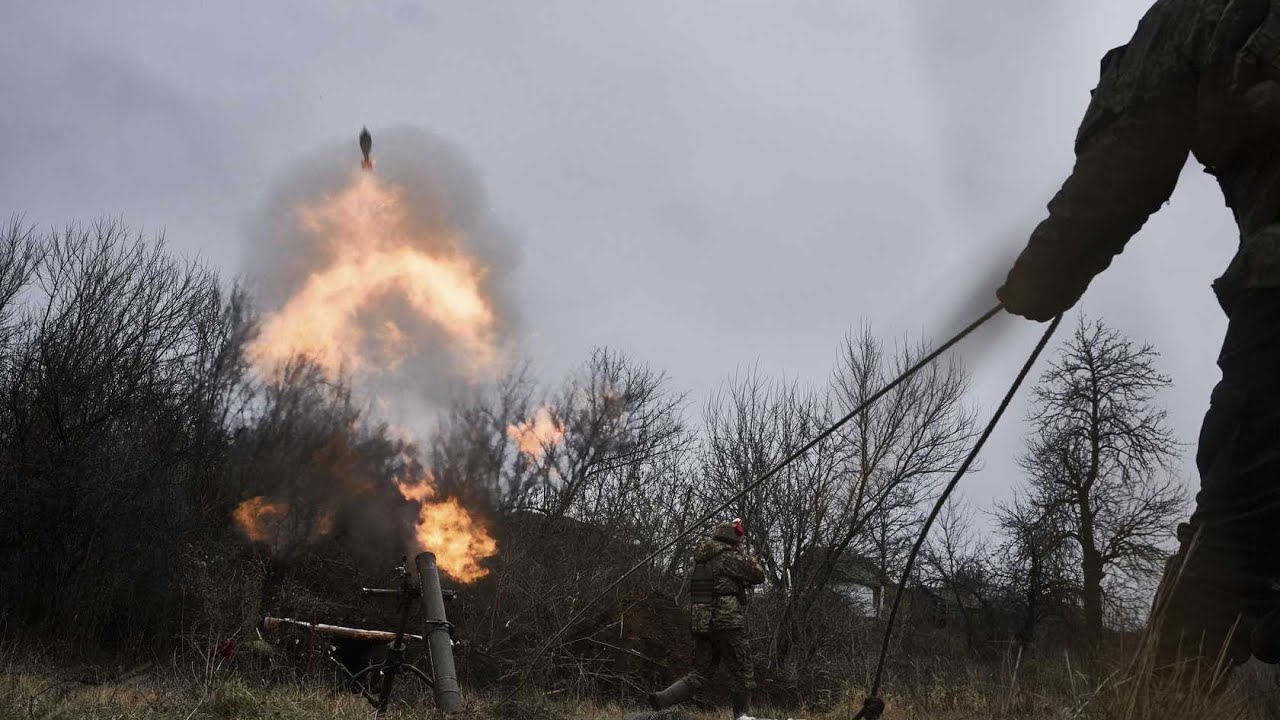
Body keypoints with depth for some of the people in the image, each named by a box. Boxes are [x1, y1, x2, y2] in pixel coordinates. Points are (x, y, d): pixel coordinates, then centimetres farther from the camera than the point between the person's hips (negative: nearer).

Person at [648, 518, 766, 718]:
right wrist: (745, 554, 12)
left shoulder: (700, 559, 15)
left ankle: (663, 699, -5)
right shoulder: (730, 557, -8)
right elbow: (758, 576, -1)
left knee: (701, 672, 10)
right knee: (743, 674, 5)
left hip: (699, 623, 7)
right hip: (727, 623, -7)